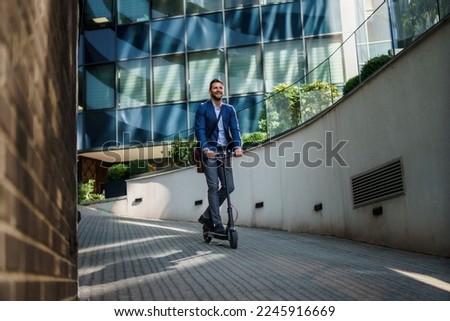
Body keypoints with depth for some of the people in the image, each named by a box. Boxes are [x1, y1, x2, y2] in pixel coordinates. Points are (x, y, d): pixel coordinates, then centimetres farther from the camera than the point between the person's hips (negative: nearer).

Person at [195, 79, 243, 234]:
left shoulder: (230, 109, 13)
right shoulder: (202, 108, 3)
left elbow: (235, 129, 2)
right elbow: (199, 130, -7)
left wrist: (237, 146, -17)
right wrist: (205, 148, -24)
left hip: (225, 151, 4)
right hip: (210, 151, -4)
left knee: (229, 186, 0)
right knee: (214, 186, -8)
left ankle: (207, 216, 14)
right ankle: (217, 223, -4)